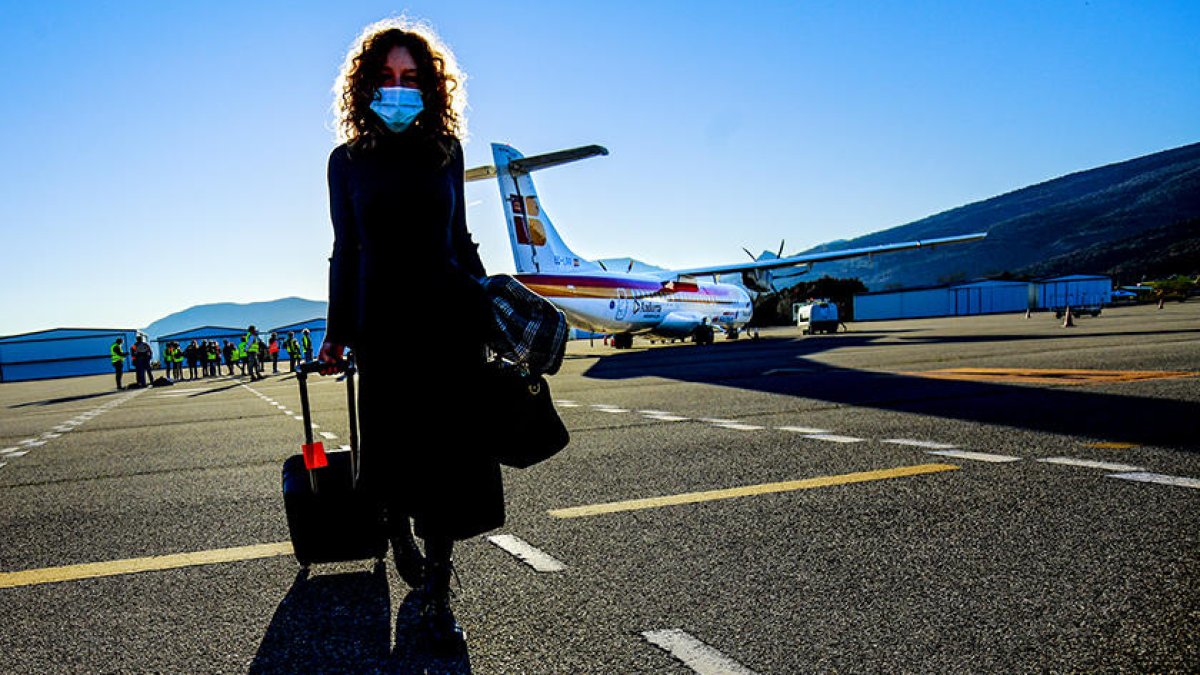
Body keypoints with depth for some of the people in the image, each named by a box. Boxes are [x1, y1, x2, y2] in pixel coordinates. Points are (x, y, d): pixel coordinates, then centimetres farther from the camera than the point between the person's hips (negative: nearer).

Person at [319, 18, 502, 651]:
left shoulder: (444, 150, 9)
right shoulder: (348, 160, 8)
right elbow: (346, 251, 9)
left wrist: (486, 305, 10)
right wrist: (337, 332, 7)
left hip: (449, 317, 1)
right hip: (383, 321, 0)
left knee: (446, 454, -2)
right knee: (393, 454, 3)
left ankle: (436, 593, 9)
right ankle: (399, 538, 36)